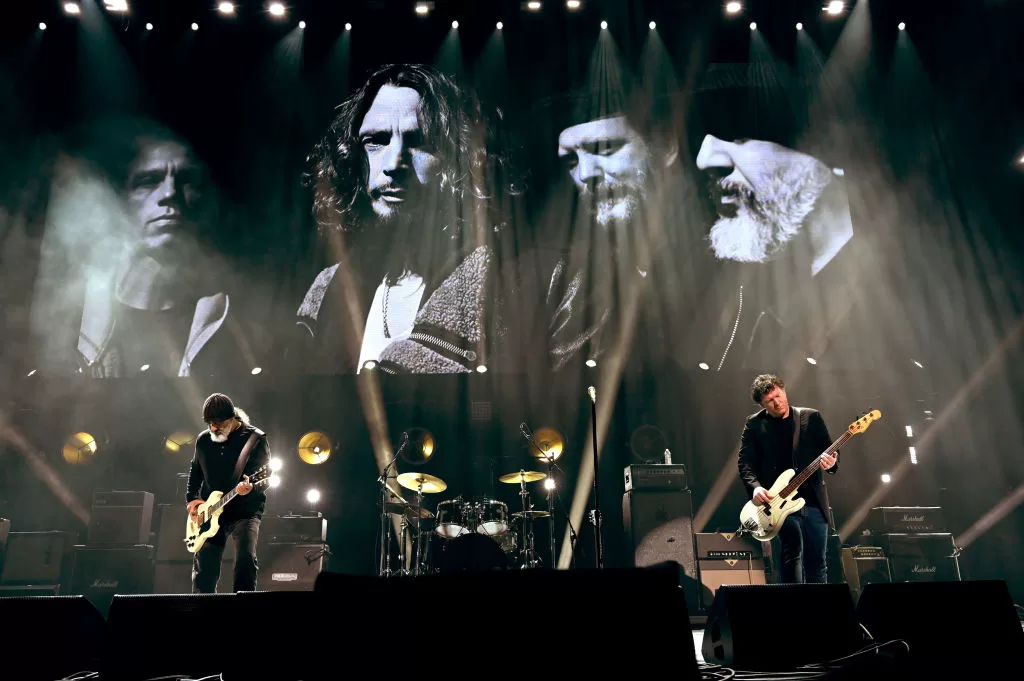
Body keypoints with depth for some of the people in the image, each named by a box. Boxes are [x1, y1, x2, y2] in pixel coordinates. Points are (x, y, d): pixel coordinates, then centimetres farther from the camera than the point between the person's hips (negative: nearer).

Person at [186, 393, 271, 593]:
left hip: (245, 511, -5)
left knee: (246, 560, -22)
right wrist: (191, 499, 7)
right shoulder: (203, 440, 7)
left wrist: (250, 487, -36)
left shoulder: (256, 439, -10)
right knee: (204, 571, 7)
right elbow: (195, 472, 21)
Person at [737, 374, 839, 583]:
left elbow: (830, 451, 9)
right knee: (792, 553, -18)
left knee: (817, 564, 7)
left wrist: (831, 461, -15)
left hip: (813, 500, 3)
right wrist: (755, 487, -18)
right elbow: (745, 462, 0)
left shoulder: (811, 417, 8)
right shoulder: (754, 424, 5)